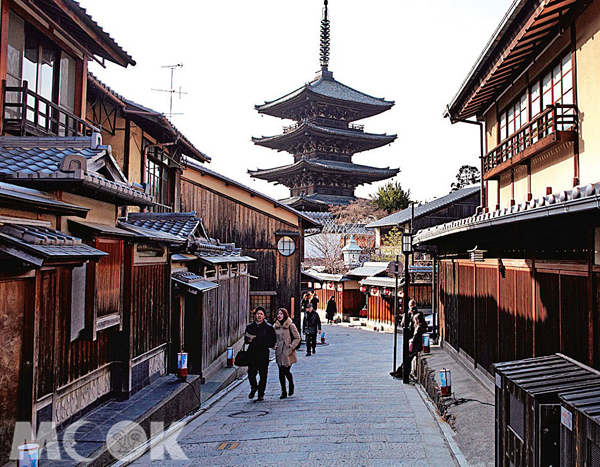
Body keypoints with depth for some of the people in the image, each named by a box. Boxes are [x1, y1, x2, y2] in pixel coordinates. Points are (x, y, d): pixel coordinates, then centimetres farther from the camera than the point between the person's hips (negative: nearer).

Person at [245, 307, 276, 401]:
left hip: (263, 355, -2)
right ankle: (253, 388, 23)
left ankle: (261, 393, 19)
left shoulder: (269, 328, 1)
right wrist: (248, 340, -1)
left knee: (263, 375, 2)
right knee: (251, 373, -6)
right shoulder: (250, 327, 12)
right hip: (252, 354, 2)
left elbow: (272, 343, -3)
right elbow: (246, 338, 24)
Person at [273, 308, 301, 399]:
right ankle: (283, 392, 12)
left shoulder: (291, 325, -6)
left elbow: (297, 338, -4)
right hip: (279, 353, 4)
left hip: (288, 353, -4)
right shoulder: (275, 326, 9)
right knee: (281, 372, 1)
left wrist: (291, 347, -12)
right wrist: (275, 345, 4)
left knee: (286, 371, -1)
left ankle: (291, 385, 31)